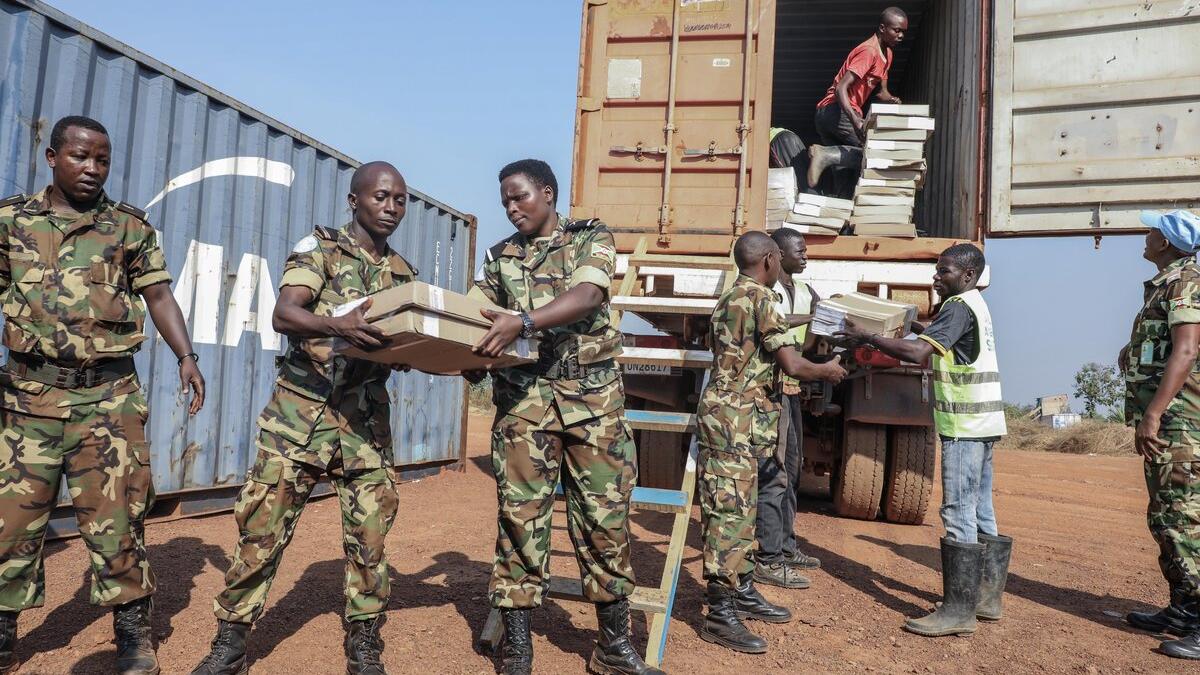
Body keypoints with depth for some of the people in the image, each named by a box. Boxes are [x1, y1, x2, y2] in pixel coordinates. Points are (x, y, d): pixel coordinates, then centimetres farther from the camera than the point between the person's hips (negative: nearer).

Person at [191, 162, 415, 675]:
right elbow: (284, 314, -16)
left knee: (369, 534, 4)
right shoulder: (319, 248, 0)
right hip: (301, 412, -3)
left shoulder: (404, 274, 13)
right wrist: (338, 326, -36)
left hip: (366, 417, 4)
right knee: (262, 525, 1)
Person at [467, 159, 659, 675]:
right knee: (520, 515, 1)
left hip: (593, 394, -2)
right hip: (523, 396, 2)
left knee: (604, 515, 4)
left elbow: (586, 297, -16)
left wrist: (524, 321, -31)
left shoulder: (593, 238, 3)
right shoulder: (499, 257, 14)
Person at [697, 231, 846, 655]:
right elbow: (792, 364, -18)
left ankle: (743, 592, 26)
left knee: (742, 509, 16)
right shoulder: (761, 297, -13)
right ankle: (720, 614, -2)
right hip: (736, 419, -10)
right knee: (729, 512, -7)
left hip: (727, 416, 10)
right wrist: (827, 371, 2)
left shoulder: (729, 298, 16)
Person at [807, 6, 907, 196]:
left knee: (845, 173, 7)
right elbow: (841, 88, -23)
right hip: (836, 111, -10)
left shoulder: (886, 54, 17)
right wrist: (856, 122, -36)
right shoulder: (869, 51, -13)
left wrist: (892, 100, -3)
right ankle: (826, 155, -21)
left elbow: (882, 92, 23)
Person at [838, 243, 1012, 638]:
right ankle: (986, 597, 22)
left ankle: (958, 611, -5)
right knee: (980, 513, 14)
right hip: (982, 422, 10)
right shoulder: (975, 304, 19)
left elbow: (917, 352, -24)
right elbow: (932, 352, 18)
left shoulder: (959, 307, -13)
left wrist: (866, 337, -17)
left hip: (964, 425, -10)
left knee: (959, 514, -8)